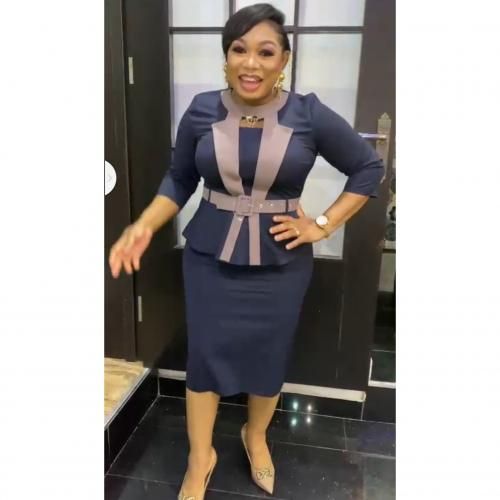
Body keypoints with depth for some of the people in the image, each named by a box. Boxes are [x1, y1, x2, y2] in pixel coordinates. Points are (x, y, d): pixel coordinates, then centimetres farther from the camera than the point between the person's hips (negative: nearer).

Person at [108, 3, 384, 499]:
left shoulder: (309, 114, -9)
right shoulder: (202, 110, -4)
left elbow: (369, 168, 1)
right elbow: (178, 180, 5)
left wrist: (323, 225, -6)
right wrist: (144, 224, -10)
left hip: (280, 263, 0)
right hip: (210, 258, 1)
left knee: (269, 355, 14)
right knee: (204, 353, 9)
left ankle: (256, 437, 44)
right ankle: (200, 456, 34)